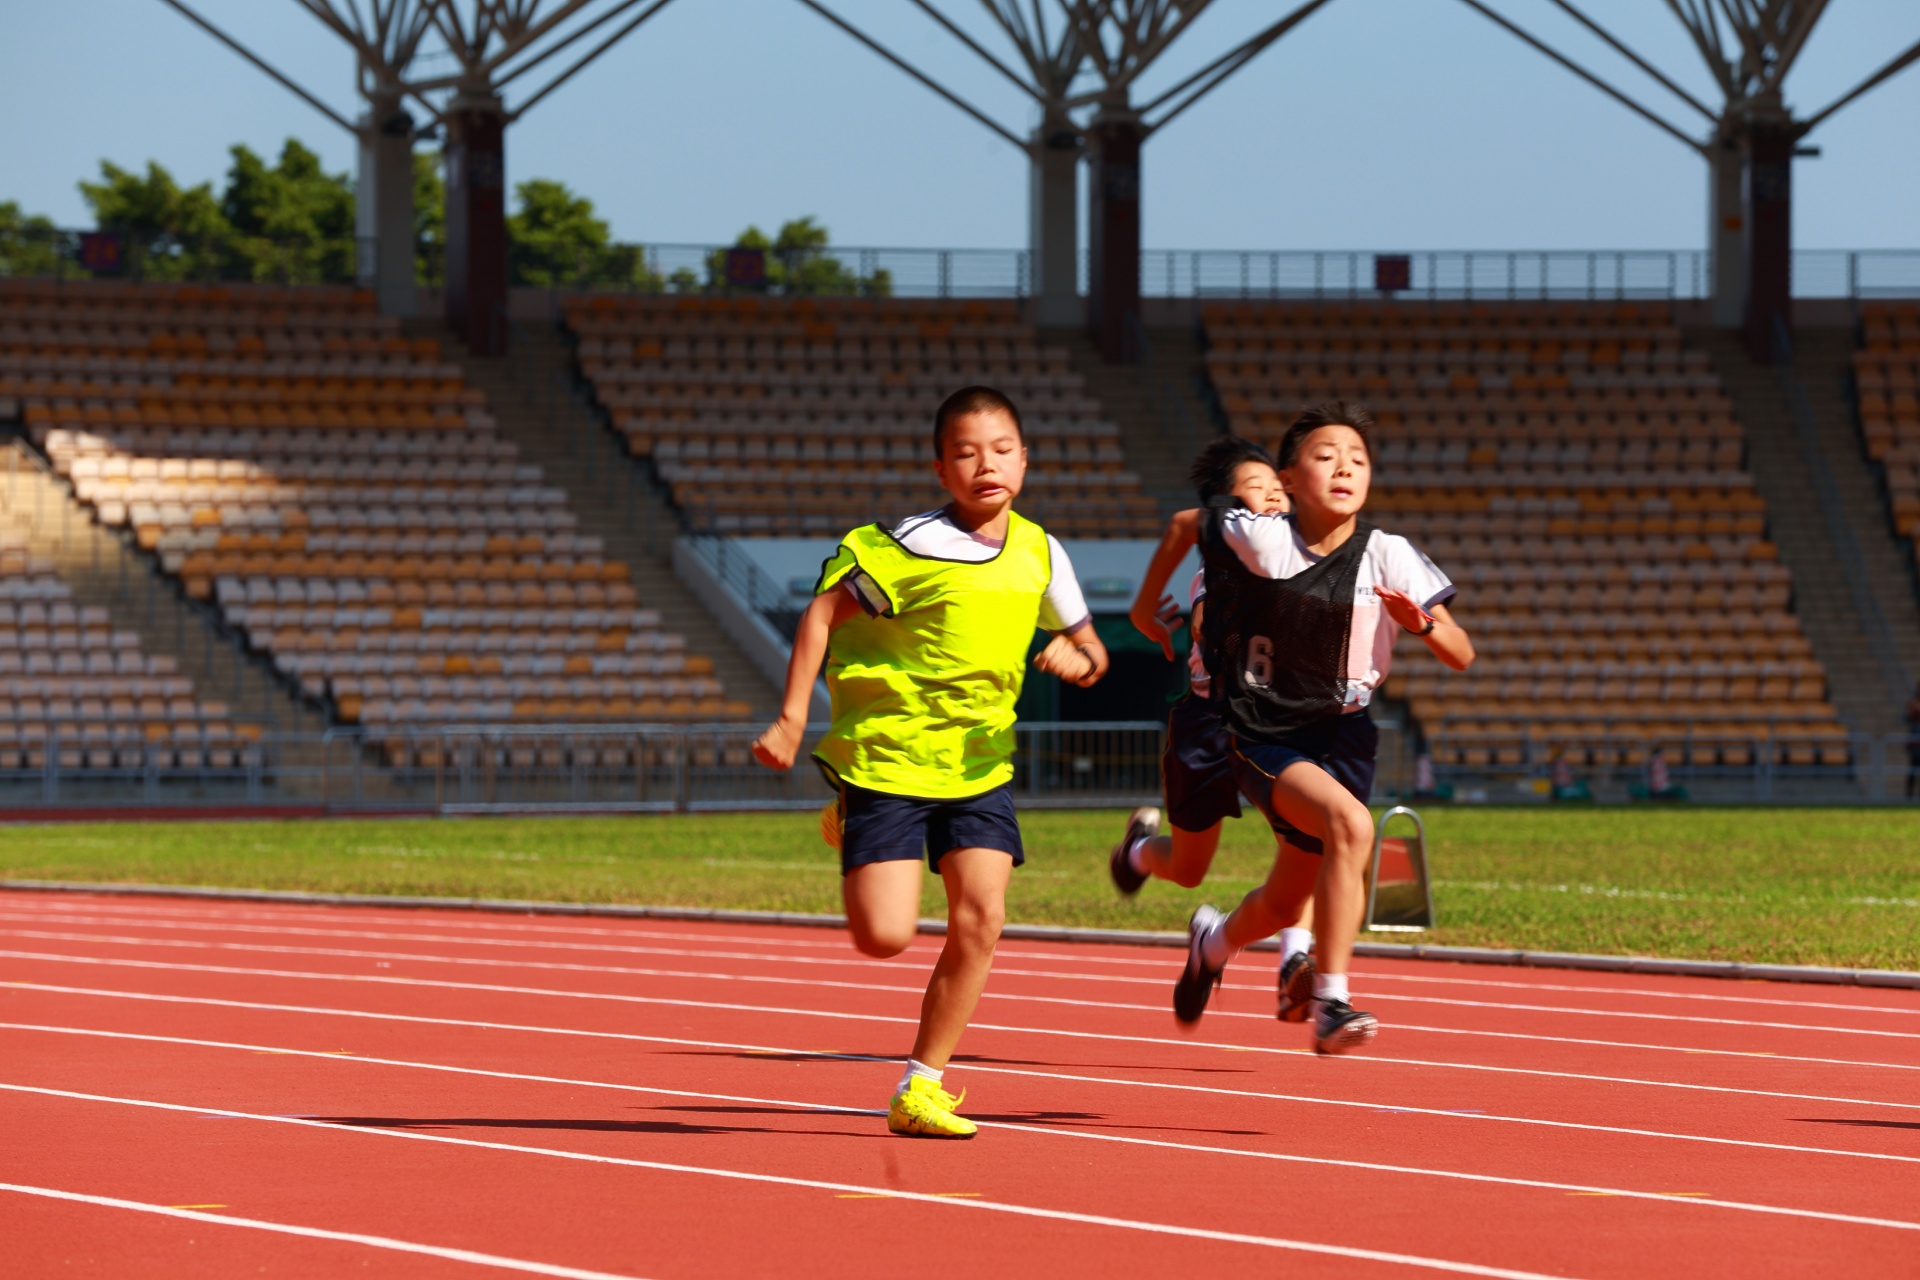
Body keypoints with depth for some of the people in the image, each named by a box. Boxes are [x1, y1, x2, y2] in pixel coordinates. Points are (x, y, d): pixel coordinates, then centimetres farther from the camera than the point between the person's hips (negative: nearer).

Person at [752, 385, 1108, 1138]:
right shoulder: (910, 546, -16)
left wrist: (1078, 658, -11)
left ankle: (922, 1088, 1)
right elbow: (824, 613, -8)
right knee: (884, 937, -10)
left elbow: (1090, 651, 13)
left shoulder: (1040, 555, 1)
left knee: (981, 916, -13)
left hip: (980, 760, 4)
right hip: (886, 756, -4)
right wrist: (792, 718, -13)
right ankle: (849, 825, 26)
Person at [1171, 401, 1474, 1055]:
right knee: (1351, 823, -32)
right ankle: (1331, 1004, -27)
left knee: (1285, 904, 14)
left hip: (1342, 737, 4)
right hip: (1263, 736, -4)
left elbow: (1461, 655, -9)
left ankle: (1215, 940, 52)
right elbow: (1188, 522, 8)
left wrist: (1422, 621, -30)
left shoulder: (1387, 557, -8)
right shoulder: (1257, 539, -13)